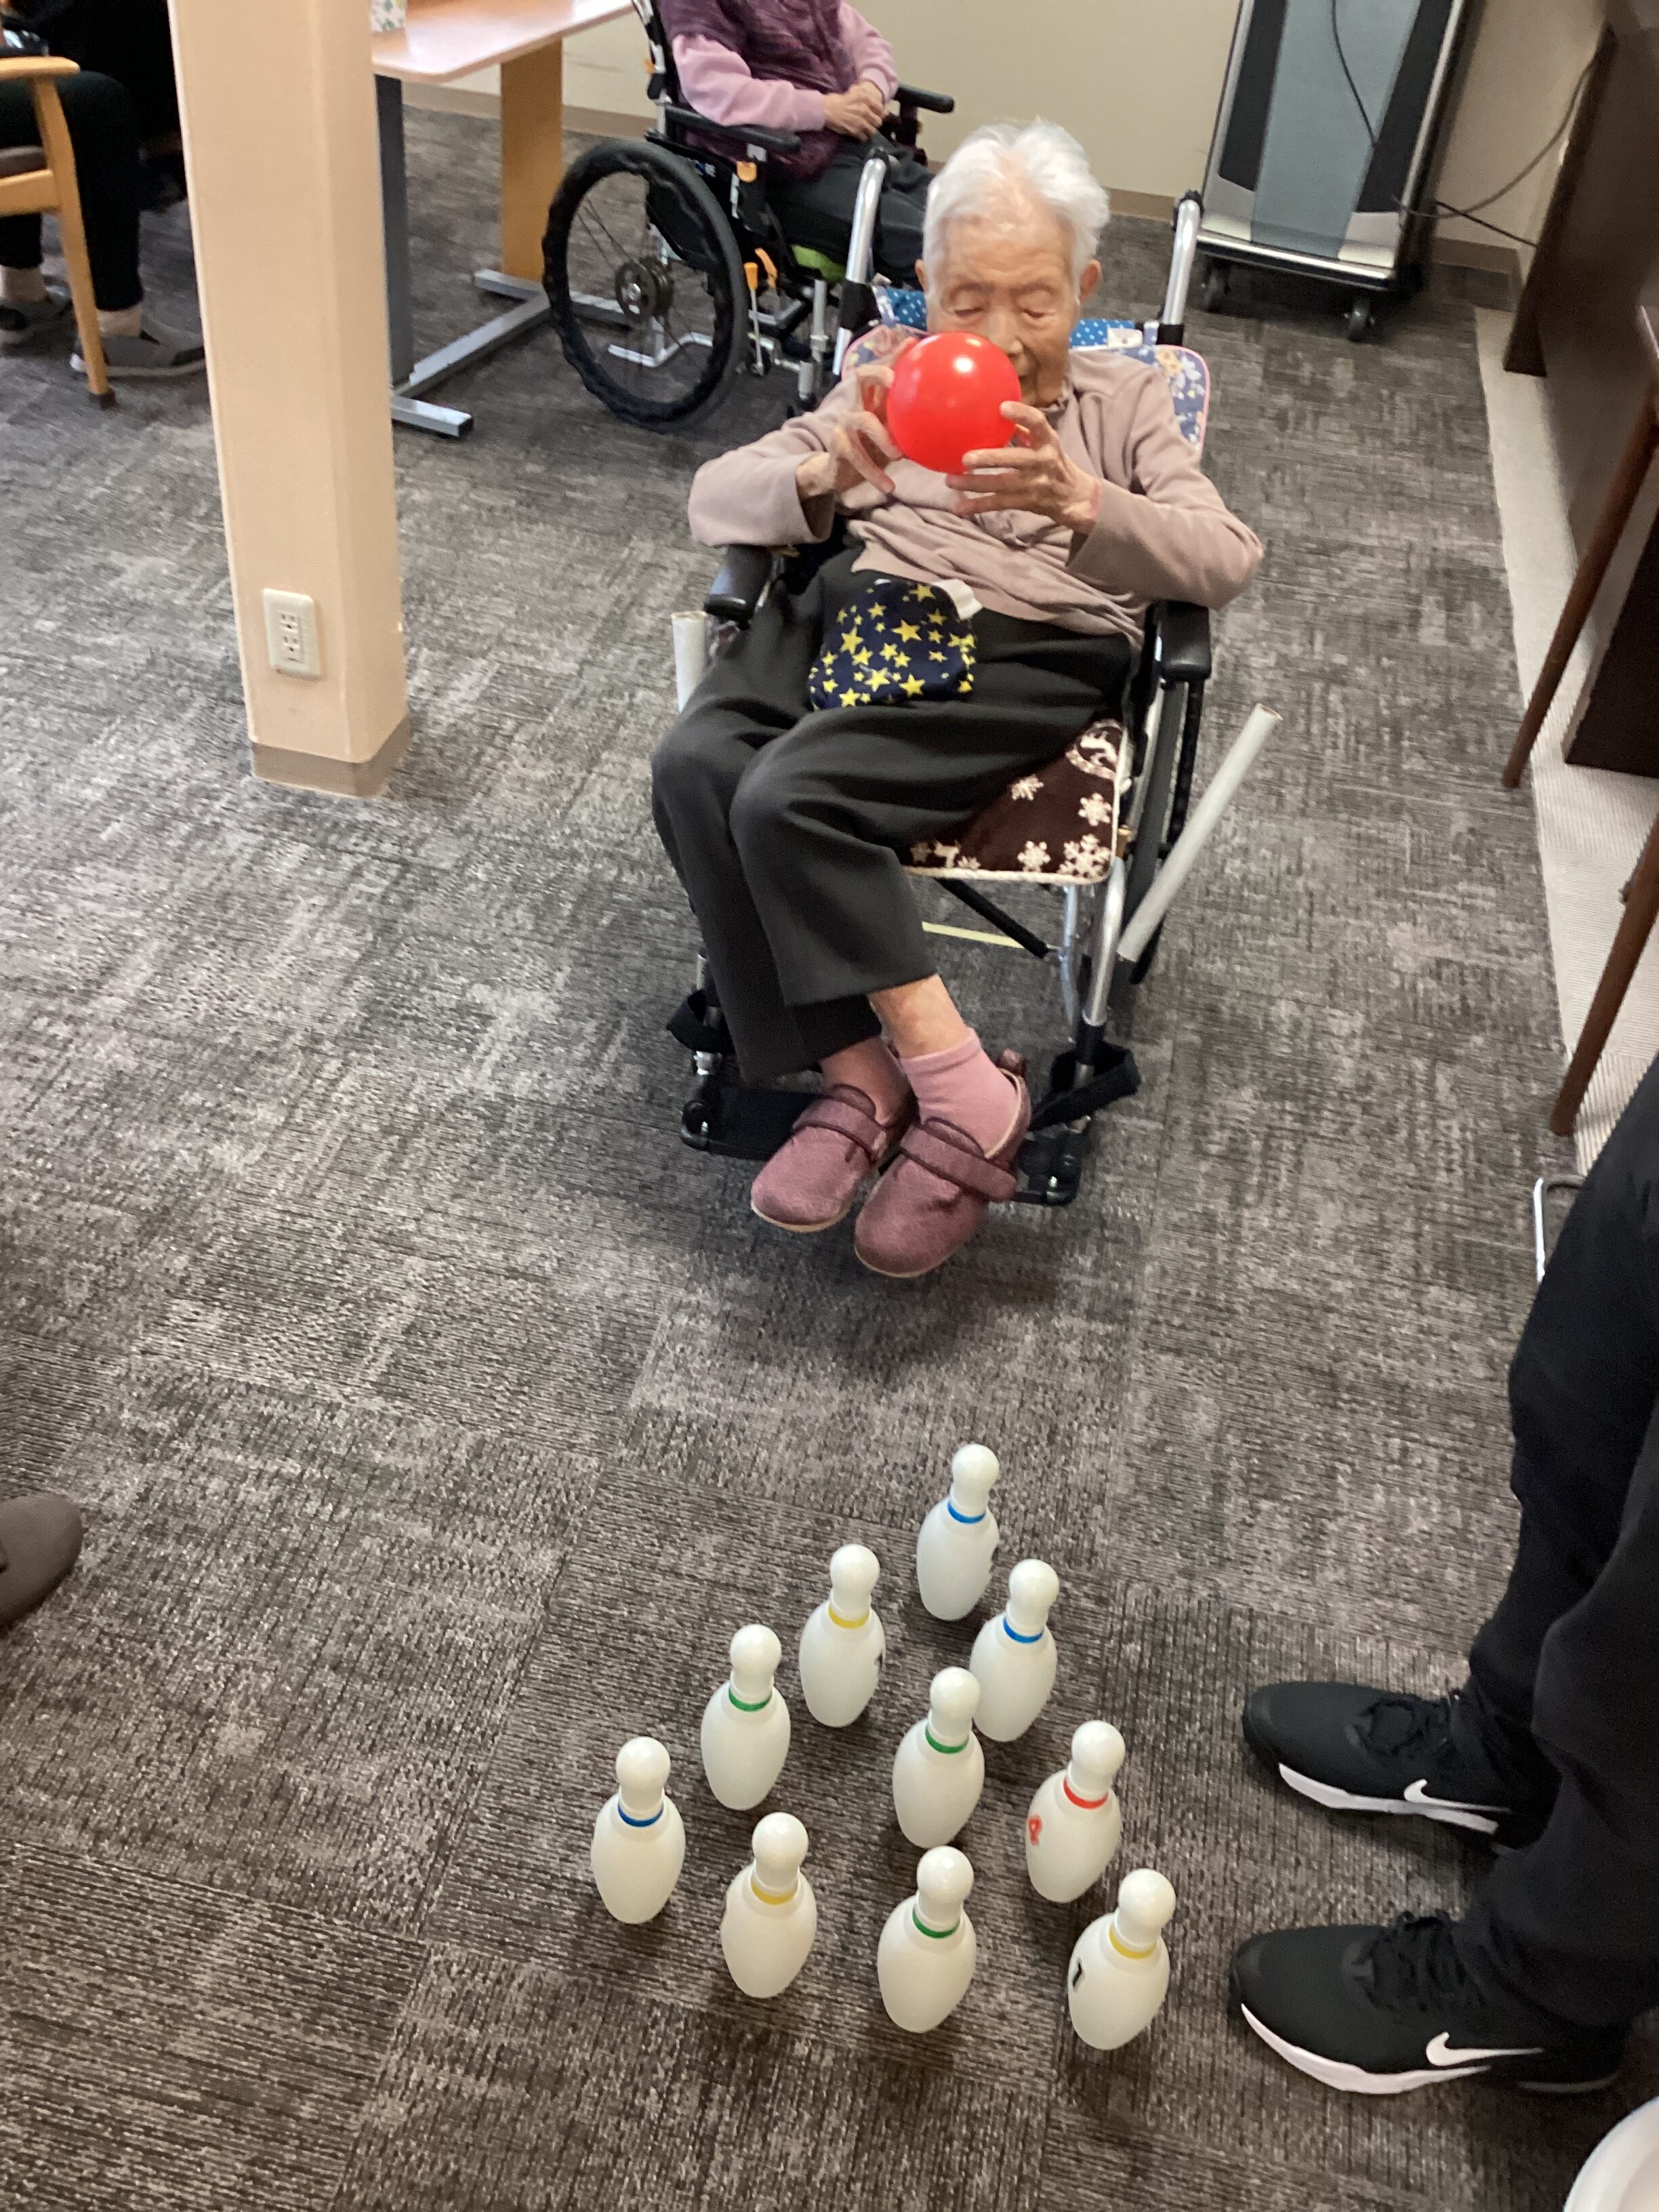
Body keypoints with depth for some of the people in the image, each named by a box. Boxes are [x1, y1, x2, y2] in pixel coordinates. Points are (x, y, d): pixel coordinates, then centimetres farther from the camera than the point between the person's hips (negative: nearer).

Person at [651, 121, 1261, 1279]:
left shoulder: (1126, 403, 18)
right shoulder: (888, 386, 24)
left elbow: (1226, 561, -1)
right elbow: (713, 496, 13)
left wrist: (1077, 501, -20)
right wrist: (827, 473, -10)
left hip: (1029, 656, -4)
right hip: (858, 615, 4)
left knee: (789, 798, -31)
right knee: (696, 768, -29)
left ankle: (959, 1095, -22)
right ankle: (860, 1073, -21)